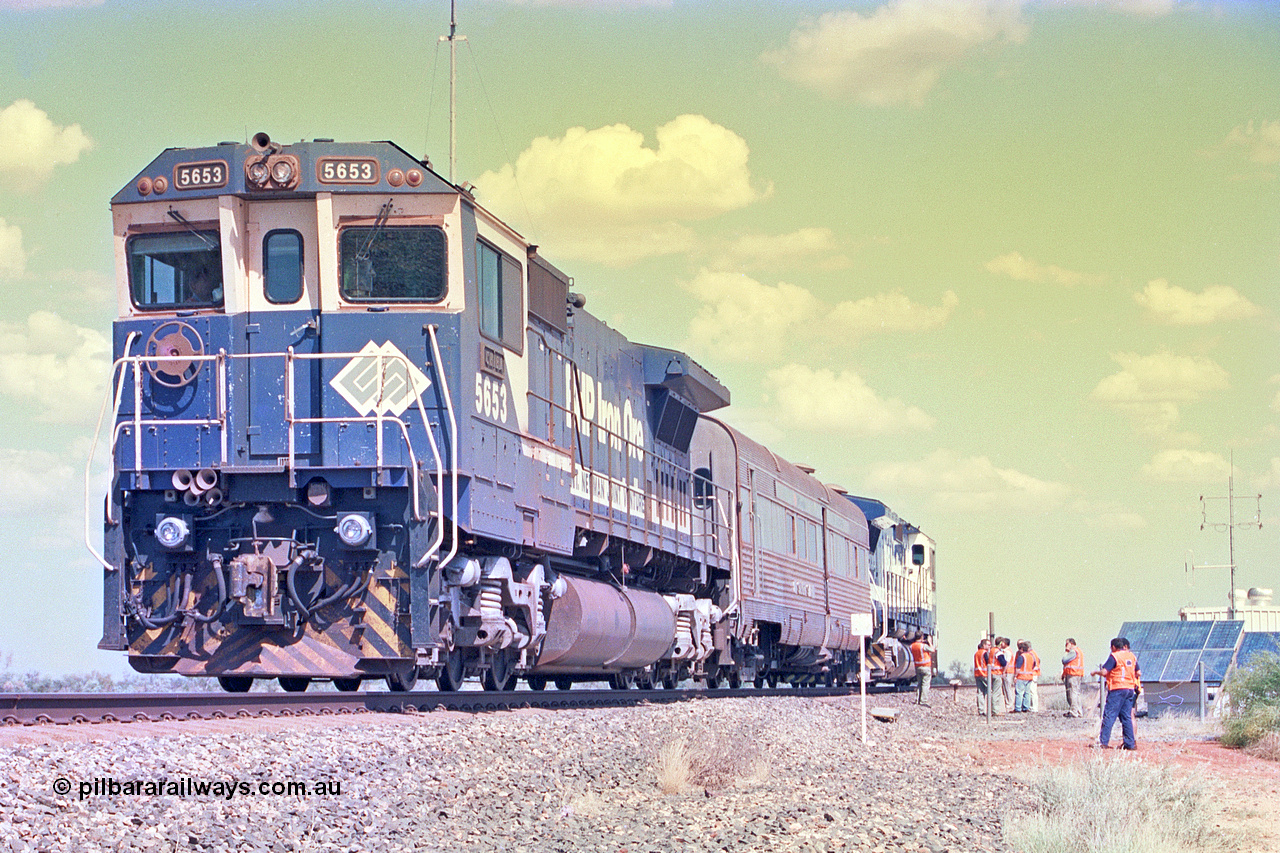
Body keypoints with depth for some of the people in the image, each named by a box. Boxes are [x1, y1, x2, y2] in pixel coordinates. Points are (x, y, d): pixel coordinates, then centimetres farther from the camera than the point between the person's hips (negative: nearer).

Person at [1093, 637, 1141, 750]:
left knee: (1109, 715, -6)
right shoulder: (1132, 656, 12)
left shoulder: (1114, 656, -8)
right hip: (1130, 689, 7)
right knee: (1126, 716, 10)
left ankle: (1103, 741, -10)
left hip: (1117, 689, -7)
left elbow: (1104, 672, -15)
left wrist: (1095, 672, 4)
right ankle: (1130, 743, 7)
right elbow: (1139, 673, 14)